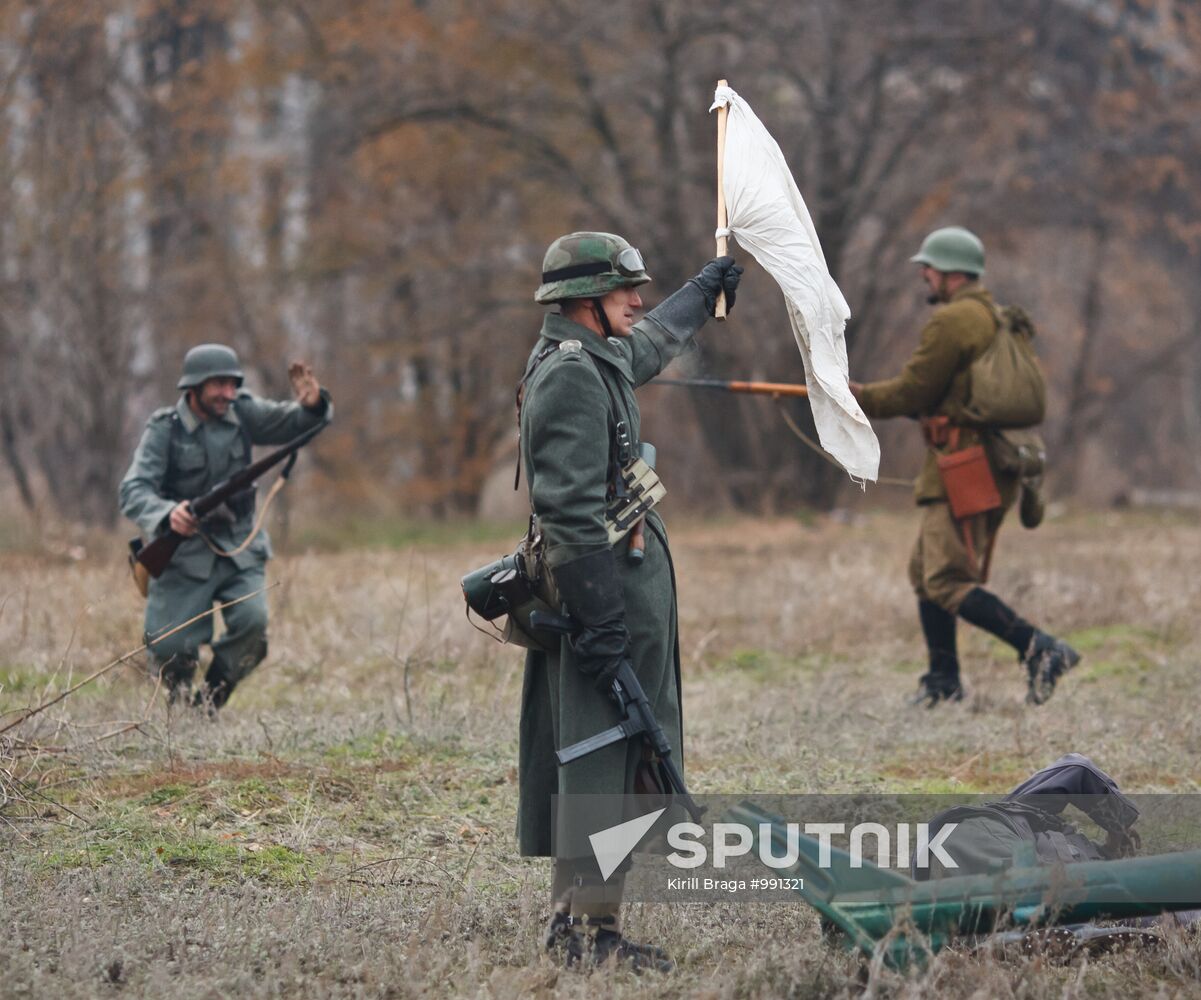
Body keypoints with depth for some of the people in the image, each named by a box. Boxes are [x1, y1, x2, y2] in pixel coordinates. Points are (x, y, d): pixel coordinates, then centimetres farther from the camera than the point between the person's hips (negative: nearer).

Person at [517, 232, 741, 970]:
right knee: (603, 762, -9)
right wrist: (600, 619, -26)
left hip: (611, 596, 11)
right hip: (604, 591, -11)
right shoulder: (570, 376, -17)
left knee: (592, 759, 14)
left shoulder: (601, 362, 14)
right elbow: (572, 510, -24)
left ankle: (573, 915, 21)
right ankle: (593, 930, -8)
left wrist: (708, 287, 55)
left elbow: (653, 342, 40)